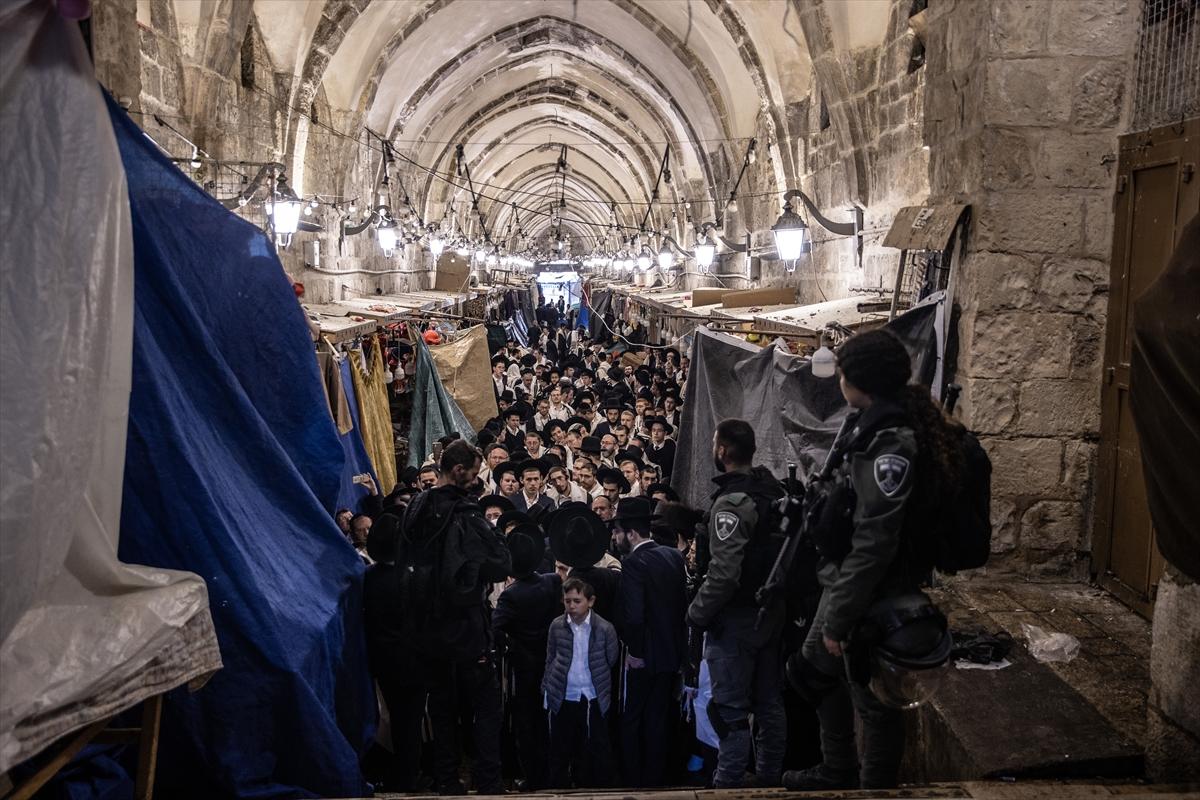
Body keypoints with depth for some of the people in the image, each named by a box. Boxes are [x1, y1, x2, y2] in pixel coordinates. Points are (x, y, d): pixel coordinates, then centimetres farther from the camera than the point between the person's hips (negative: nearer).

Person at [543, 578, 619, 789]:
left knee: (598, 752, 7)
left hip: (594, 700, -2)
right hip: (562, 700, 2)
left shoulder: (604, 628, -9)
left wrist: (599, 684, 4)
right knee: (560, 751, 13)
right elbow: (550, 660, 7)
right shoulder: (556, 626, -2)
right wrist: (547, 688, 4)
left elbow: (611, 661, 2)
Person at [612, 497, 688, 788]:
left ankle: (632, 781, 20)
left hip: (643, 657, -6)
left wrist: (635, 650, -16)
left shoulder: (633, 562, -20)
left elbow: (632, 614, -28)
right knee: (658, 720, 16)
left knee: (630, 720, 10)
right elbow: (684, 603, 8)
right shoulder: (673, 556, 1)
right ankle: (654, 779, 25)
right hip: (672, 652, 6)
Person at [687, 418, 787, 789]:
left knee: (731, 710, 0)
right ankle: (769, 778, 26)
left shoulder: (731, 503, -20)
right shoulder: (776, 492, 4)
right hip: (773, 612, 8)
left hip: (736, 617, -8)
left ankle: (729, 785, 7)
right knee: (770, 704, 15)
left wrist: (697, 612, -13)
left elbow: (724, 574, -25)